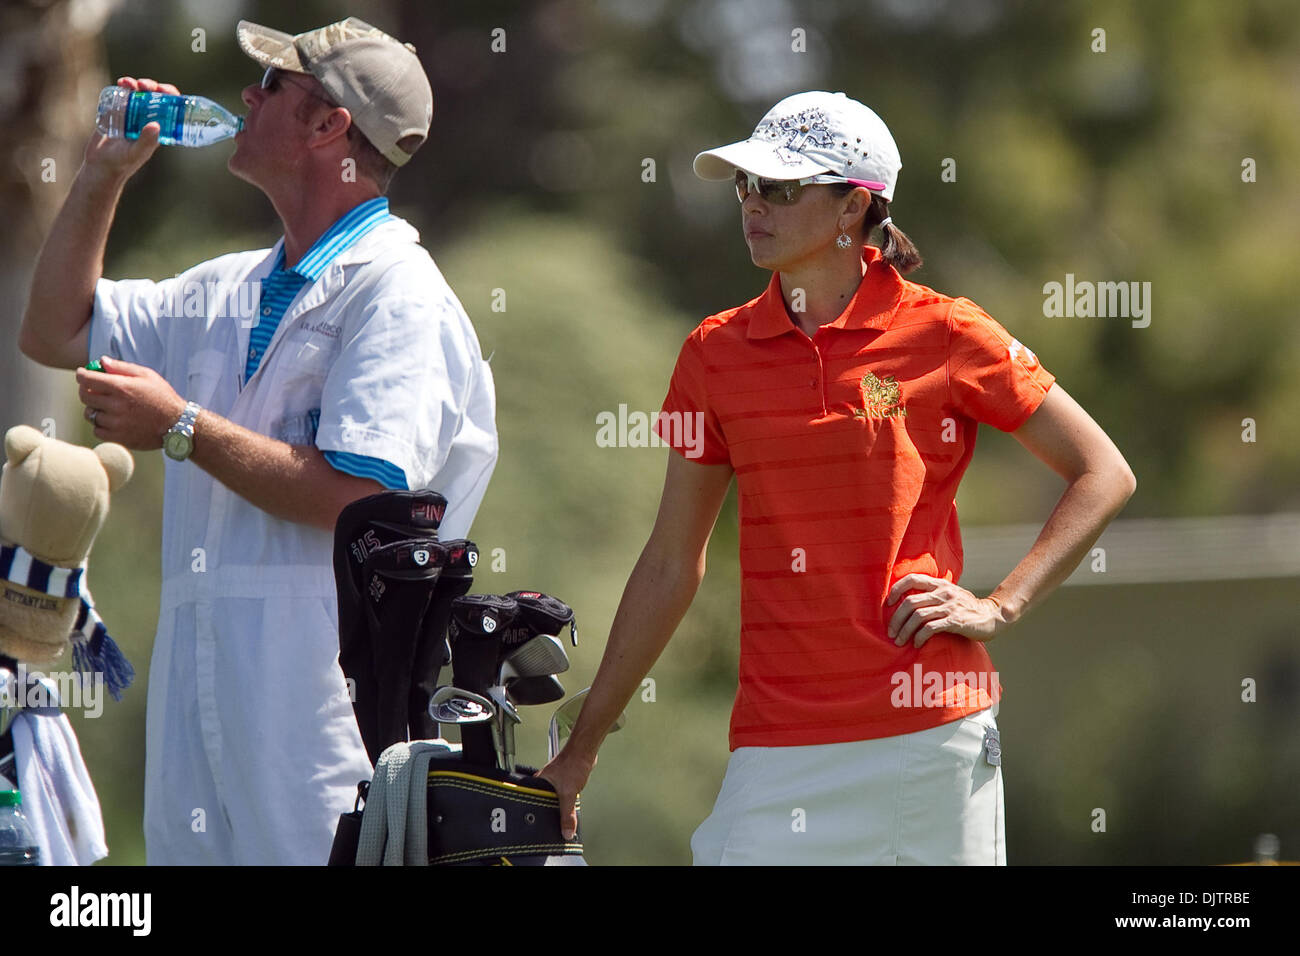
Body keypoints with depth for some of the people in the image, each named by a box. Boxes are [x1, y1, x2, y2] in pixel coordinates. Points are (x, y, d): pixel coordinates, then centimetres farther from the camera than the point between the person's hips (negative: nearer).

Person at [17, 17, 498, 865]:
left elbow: (358, 499, -19)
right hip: (202, 692, 8)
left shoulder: (397, 295, -8)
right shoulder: (233, 291, 19)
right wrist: (103, 176, 20)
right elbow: (57, 332, 30)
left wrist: (181, 429, -11)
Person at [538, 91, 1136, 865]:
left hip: (930, 730, -2)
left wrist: (1000, 608, -4)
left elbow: (1106, 475, 6)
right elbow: (672, 566, 16)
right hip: (780, 744, 2)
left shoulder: (943, 336, 0)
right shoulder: (718, 354, 9)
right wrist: (583, 746, 15)